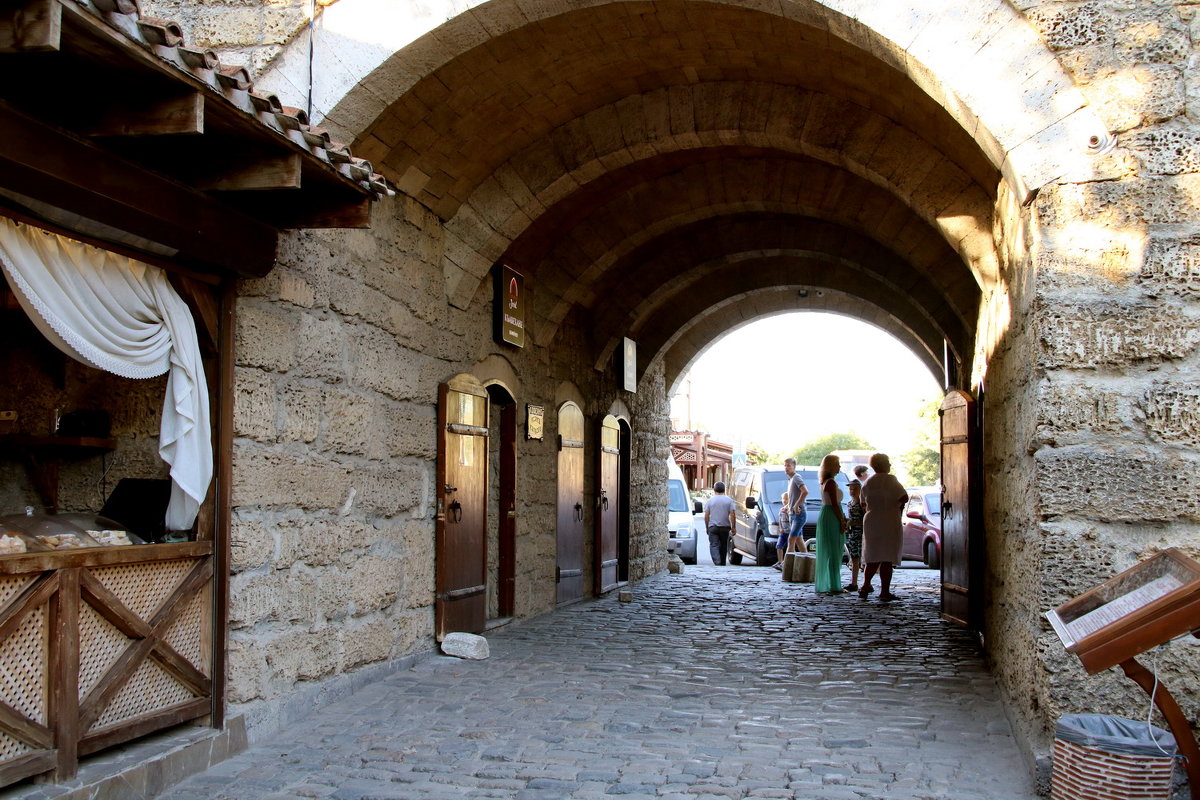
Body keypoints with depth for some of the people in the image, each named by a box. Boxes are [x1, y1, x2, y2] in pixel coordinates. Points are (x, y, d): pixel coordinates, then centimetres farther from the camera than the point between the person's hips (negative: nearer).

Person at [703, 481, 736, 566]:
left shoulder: (709, 500, 2)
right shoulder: (729, 500, 2)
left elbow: (706, 516, 1)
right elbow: (732, 515, -4)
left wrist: (707, 527, 10)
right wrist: (733, 527, 2)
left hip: (713, 527, -1)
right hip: (725, 527, 1)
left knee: (714, 545, -5)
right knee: (723, 546, 12)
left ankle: (717, 561, -25)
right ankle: (722, 563, 17)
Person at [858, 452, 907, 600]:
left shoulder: (868, 483, 10)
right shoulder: (889, 479, -11)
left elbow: (864, 505, 17)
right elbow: (904, 498, -18)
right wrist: (897, 503, 2)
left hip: (870, 522, 6)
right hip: (889, 523, -6)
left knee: (873, 557, 16)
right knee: (887, 559, -2)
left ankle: (865, 586, 14)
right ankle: (885, 591, -1)